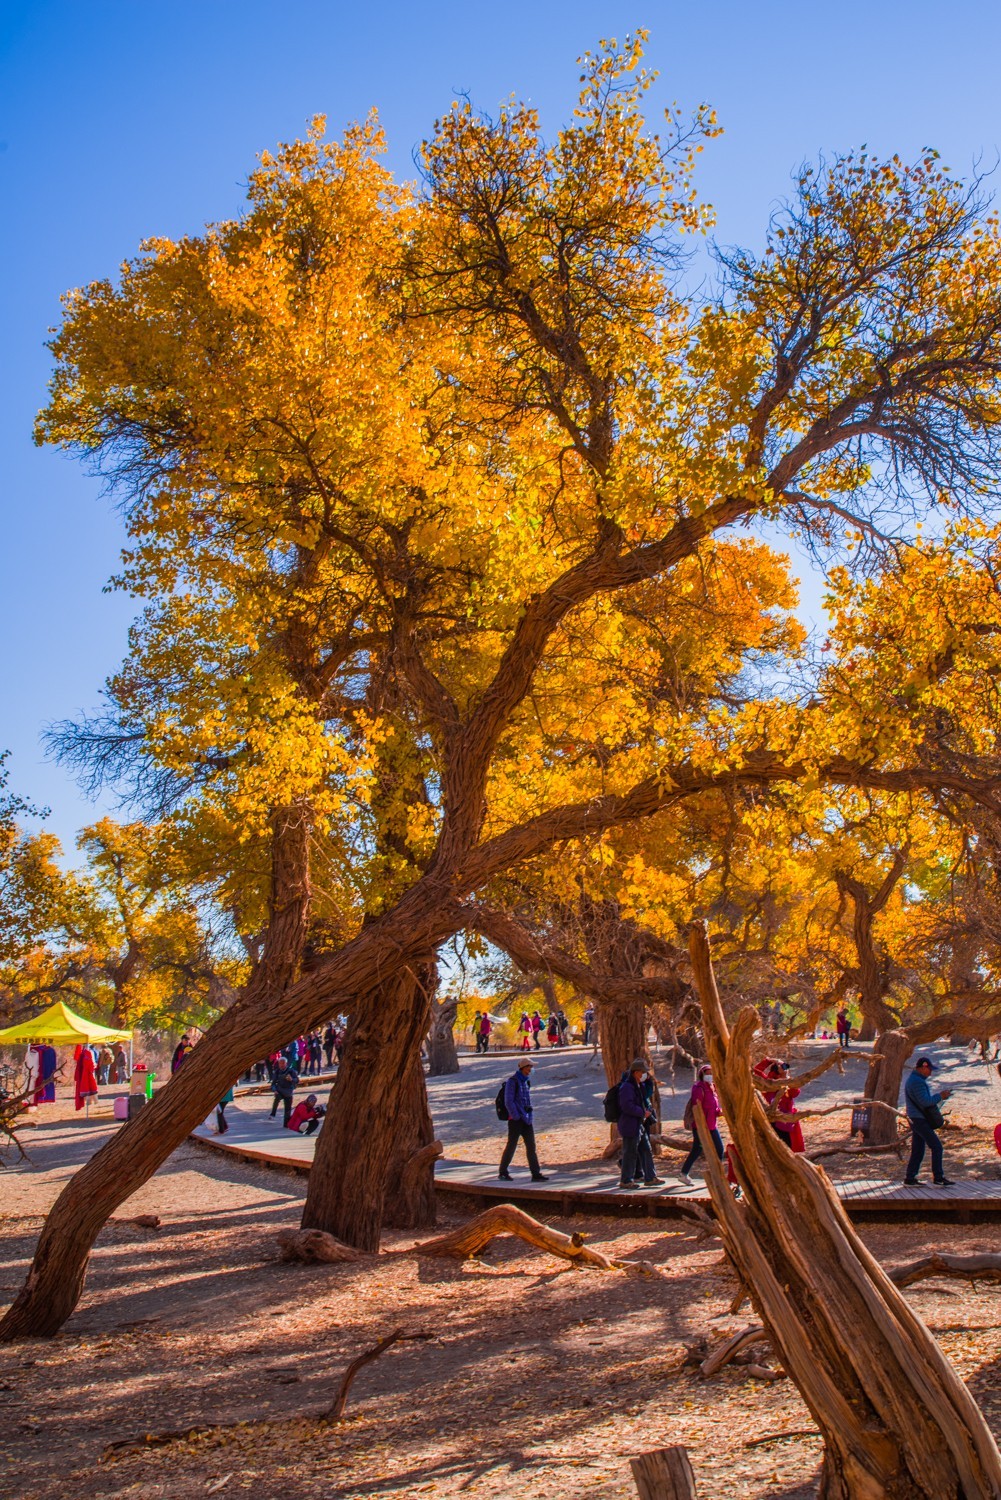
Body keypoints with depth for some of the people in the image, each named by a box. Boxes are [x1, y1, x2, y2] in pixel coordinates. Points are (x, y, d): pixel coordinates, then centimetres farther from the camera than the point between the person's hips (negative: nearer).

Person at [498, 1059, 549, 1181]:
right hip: (515, 1119, -7)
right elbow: (508, 1101, -15)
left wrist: (529, 1115, 14)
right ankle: (503, 1172, 15)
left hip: (526, 1119, 7)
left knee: (531, 1146, 2)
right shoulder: (512, 1081, -11)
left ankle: (536, 1174, 2)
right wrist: (516, 1116, -16)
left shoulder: (527, 1081, 13)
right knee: (511, 1146, 1)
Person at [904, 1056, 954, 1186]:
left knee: (917, 1151, 10)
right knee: (936, 1147, -7)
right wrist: (940, 1096, -12)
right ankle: (939, 1179, -5)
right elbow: (925, 1101, -22)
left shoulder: (912, 1080, 19)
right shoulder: (918, 1081, -16)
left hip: (915, 1120, 10)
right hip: (920, 1120, -10)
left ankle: (909, 1179, 9)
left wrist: (939, 1095, 17)